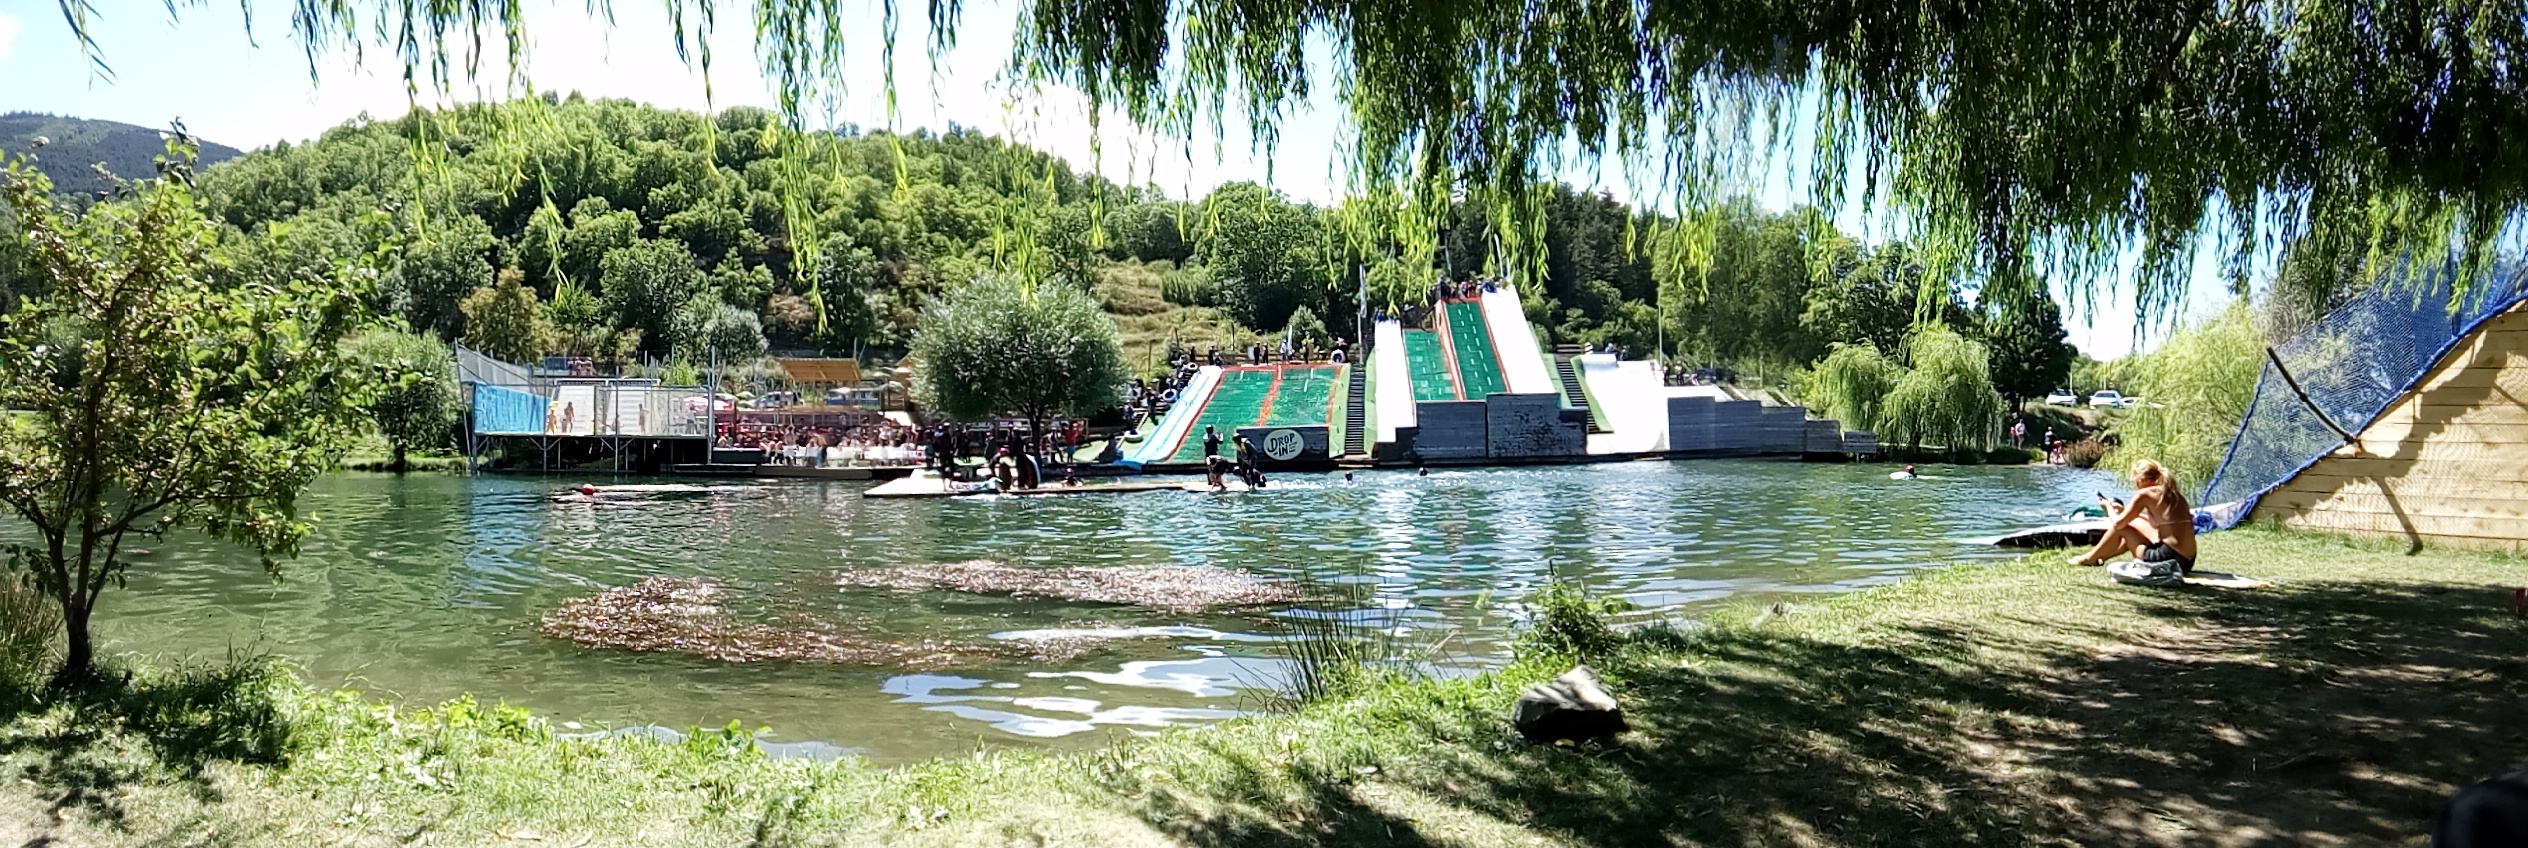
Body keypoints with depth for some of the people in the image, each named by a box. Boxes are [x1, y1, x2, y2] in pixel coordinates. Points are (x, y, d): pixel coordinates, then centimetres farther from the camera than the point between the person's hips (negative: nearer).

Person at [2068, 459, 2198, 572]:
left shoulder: (2145, 494, -9)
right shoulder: (2172, 493, 13)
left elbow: (2117, 523, -3)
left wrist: (2109, 507, 19)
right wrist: (2125, 510, 33)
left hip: (2170, 558, -8)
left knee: (2121, 527, 10)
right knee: (2133, 524, 28)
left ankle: (2090, 558, 29)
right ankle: (2100, 558, 42)